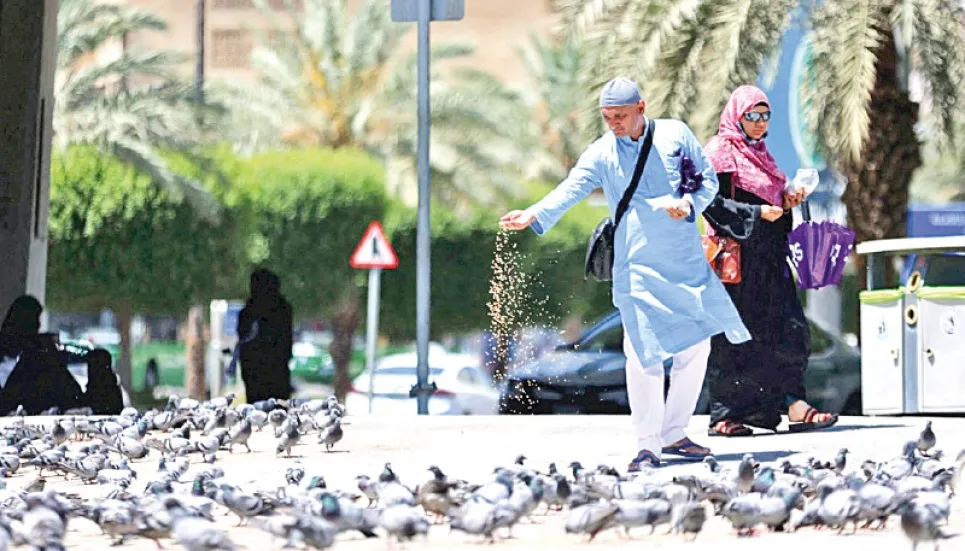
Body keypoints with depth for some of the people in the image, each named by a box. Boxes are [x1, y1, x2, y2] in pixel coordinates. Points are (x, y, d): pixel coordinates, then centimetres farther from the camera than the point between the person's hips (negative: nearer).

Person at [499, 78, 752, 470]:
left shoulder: (675, 134, 4)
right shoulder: (601, 153, 0)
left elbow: (708, 180, 9)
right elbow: (571, 190, -12)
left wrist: (689, 203, -13)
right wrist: (532, 217, -29)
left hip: (688, 262, 3)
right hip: (638, 267, -3)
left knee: (697, 346, 6)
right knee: (644, 352, -13)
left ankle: (674, 433, 21)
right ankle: (648, 445, -7)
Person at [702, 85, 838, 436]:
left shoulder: (759, 153, 19)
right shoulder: (720, 152, -7)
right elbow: (712, 203, -15)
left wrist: (785, 204, 5)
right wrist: (757, 213, -19)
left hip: (767, 256, 8)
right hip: (737, 255, -8)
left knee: (788, 328, -2)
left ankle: (794, 405, -6)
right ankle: (723, 415, 1)